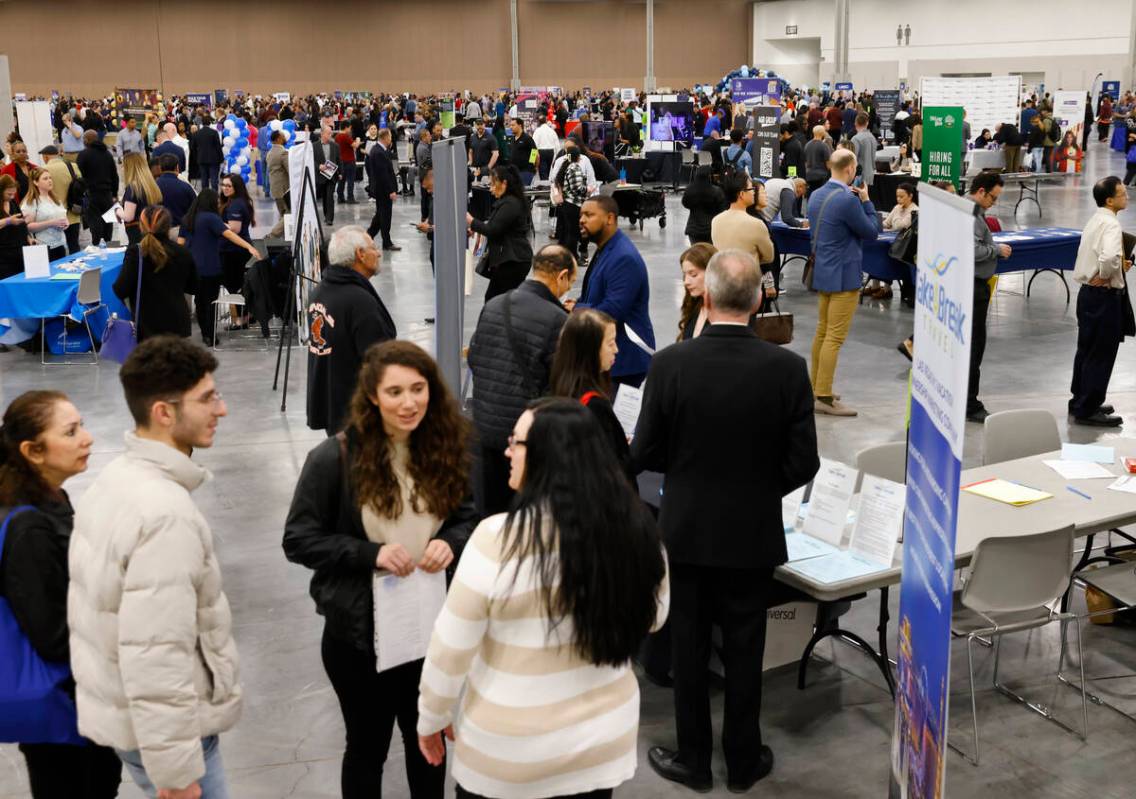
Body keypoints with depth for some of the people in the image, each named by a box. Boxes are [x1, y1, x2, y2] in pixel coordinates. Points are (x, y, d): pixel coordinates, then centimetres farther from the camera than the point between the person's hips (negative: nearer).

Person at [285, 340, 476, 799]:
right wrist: (370, 554, -25)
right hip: (359, 630, -3)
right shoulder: (335, 458, -16)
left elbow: (467, 517, 6)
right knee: (367, 745, 16)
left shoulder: (445, 450, -6)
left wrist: (450, 543, -16)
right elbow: (298, 539, -13)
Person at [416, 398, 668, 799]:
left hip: (507, 749, -3)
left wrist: (431, 718, 1)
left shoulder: (498, 539, -24)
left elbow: (451, 648, -14)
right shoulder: (635, 529, -12)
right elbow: (653, 616, 5)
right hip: (605, 735, 4)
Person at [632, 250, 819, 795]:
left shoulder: (669, 364, -16)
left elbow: (644, 455, -9)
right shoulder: (787, 368, -14)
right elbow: (802, 464, -9)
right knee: (744, 649, 15)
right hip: (753, 533, 1)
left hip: (686, 530, 0)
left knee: (688, 645, 15)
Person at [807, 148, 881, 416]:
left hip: (822, 272, 9)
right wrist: (866, 200, -1)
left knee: (822, 331, 17)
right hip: (844, 276, -9)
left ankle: (815, 387, 24)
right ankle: (824, 398, -3)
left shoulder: (816, 195, 6)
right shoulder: (847, 200, -21)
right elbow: (872, 232, -11)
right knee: (835, 337, -5)